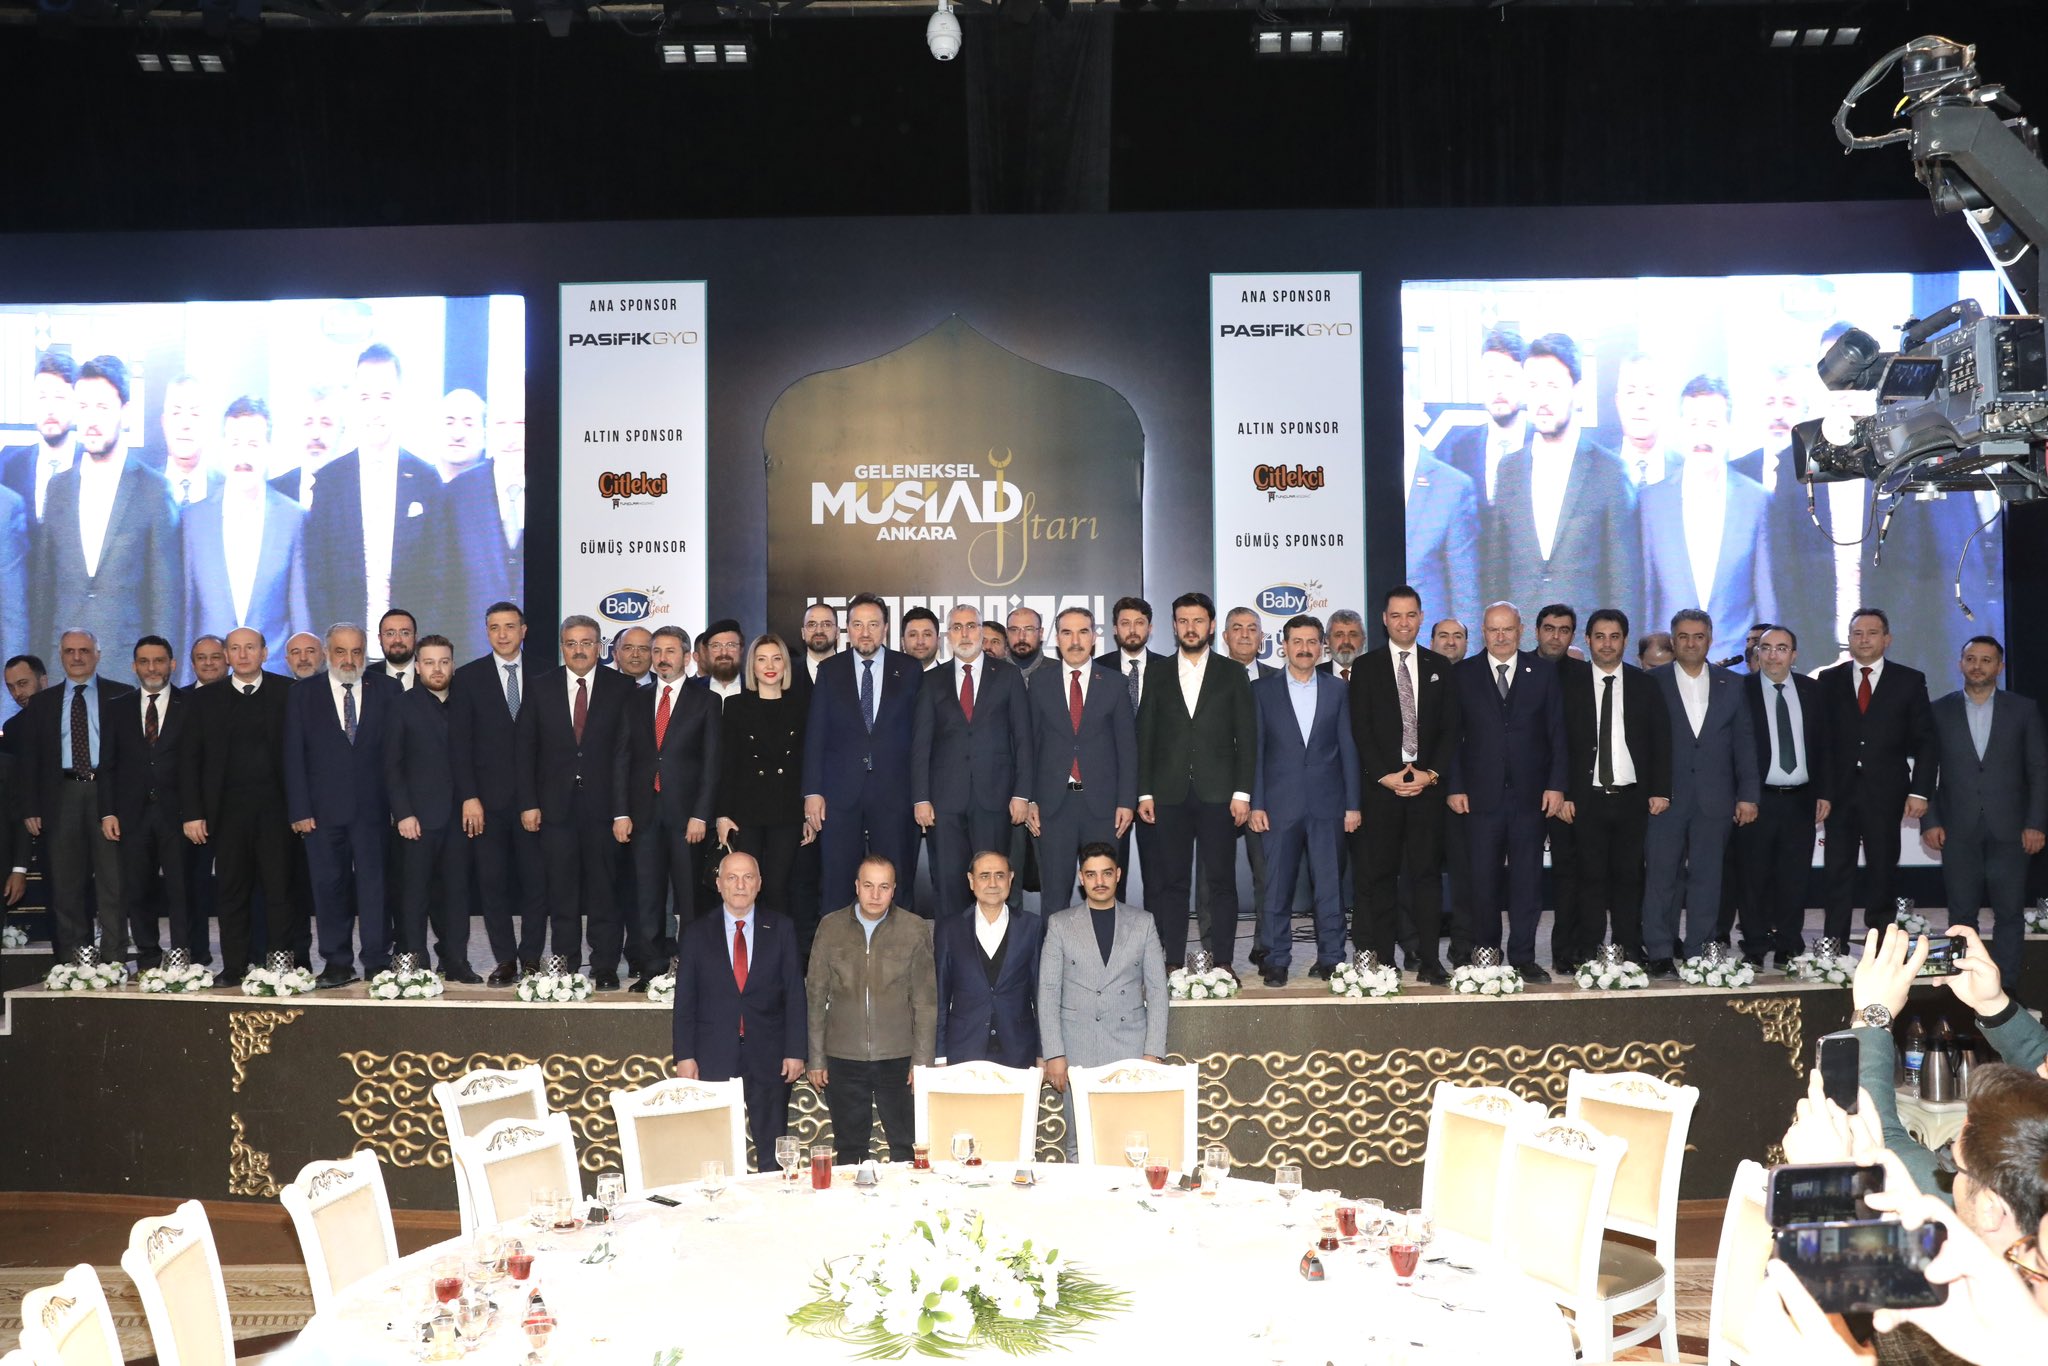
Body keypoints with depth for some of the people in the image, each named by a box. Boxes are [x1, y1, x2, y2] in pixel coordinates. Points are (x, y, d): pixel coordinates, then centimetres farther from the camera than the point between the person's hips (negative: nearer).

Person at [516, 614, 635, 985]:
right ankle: (565, 965, 16)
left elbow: (625, 754, -3)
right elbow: (525, 748, 7)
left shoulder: (620, 689, 0)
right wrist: (528, 802, -1)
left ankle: (605, 967, 10)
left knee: (605, 890, 2)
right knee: (562, 891, 7)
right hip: (556, 805, 2)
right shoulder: (541, 687, 6)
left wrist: (623, 811, -8)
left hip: (602, 804, -1)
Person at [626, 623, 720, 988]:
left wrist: (700, 815, -10)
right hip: (644, 811, 3)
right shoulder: (637, 701, 14)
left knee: (689, 896, -1)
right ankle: (651, 968, 8)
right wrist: (621, 811, 3)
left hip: (685, 811, -3)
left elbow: (711, 762, -2)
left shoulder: (704, 701, 4)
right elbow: (625, 759, 12)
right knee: (647, 896, 2)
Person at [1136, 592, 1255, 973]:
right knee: (1169, 880, 2)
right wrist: (1144, 792, 1)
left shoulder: (1232, 675, 8)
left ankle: (1223, 962, 7)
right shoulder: (1158, 676, 11)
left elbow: (1247, 738, 4)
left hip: (1218, 793, -1)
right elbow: (1145, 738, 8)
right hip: (1169, 795, 1)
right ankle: (1172, 962, 8)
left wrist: (1242, 792, -5)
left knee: (1221, 880, 0)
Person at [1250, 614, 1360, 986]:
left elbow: (1348, 748, 7)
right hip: (1280, 804, -1)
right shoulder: (1263, 690, 5)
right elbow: (1255, 750, 3)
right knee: (1277, 887, 1)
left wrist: (1352, 804, 2)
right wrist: (1255, 804, -4)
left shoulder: (1337, 689, 9)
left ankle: (1330, 959, 13)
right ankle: (1276, 961, 9)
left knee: (1329, 885, 4)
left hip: (1327, 803, 1)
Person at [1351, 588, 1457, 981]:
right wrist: (1386, 776, -8)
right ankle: (1383, 960, 4)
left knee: (1427, 872, 1)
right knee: (1380, 876, 0)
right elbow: (1360, 731, 1)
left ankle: (1429, 959, 5)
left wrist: (1431, 773, -5)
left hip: (1427, 783, 1)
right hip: (1380, 785, -1)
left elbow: (1450, 728, 8)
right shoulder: (1366, 667, 6)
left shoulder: (1439, 667, 12)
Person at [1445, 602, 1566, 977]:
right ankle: (1484, 953, 14)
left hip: (1530, 794, 1)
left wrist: (1556, 784, -1)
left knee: (1527, 878, 5)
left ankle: (1522, 955, 13)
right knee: (1482, 879, 3)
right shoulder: (1462, 674, 5)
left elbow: (1557, 732, 6)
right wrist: (1455, 786, -3)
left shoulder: (1543, 671, 7)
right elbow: (1453, 735, 4)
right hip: (1481, 794, -1)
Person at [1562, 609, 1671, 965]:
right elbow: (1558, 741, 0)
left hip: (1632, 798, 2)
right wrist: (1563, 793, -7)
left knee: (1629, 876, 6)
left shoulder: (1644, 685, 8)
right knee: (1591, 877, 0)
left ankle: (1630, 952, 13)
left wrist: (1661, 790, 0)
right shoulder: (1569, 680, 3)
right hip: (1587, 798, -2)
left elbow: (1661, 741, 9)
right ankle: (1589, 955, 5)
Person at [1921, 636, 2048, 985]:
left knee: (2009, 914, 4)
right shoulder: (1939, 710, 5)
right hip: (1958, 831, 0)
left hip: (2009, 829, 0)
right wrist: (1929, 821, -2)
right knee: (1961, 916, 5)